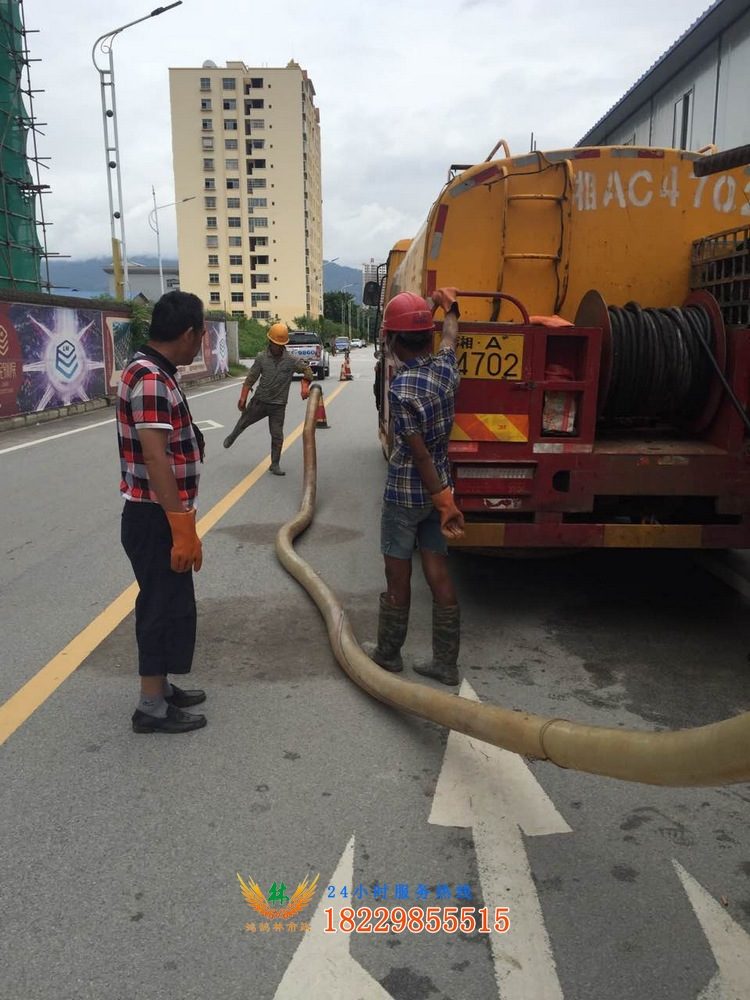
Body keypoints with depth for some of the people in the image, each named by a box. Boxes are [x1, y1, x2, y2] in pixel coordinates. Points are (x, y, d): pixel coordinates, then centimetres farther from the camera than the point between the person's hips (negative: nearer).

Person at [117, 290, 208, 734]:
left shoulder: (158, 374, 12)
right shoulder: (150, 380, -21)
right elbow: (155, 460, -27)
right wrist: (183, 529, -27)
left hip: (162, 517, 10)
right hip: (155, 520, -10)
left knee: (166, 604, 19)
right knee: (166, 607, 0)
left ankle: (160, 687, 33)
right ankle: (152, 708, 13)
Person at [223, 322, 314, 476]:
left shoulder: (292, 360, -8)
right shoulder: (262, 358, -5)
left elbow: (307, 370, -4)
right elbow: (251, 379, -2)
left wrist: (305, 386, -22)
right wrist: (243, 398, -6)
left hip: (278, 405, -1)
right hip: (260, 400, 1)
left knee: (277, 436, 1)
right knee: (243, 421, 18)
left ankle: (275, 465, 15)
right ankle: (232, 436, 51)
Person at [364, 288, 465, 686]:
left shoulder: (401, 389, -23)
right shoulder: (446, 367, -2)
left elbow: (420, 454, -21)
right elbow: (450, 336, 23)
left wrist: (444, 501, -17)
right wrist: (448, 306, 40)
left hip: (404, 493, -7)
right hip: (437, 488, 7)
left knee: (397, 576, 8)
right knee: (438, 573, 10)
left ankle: (387, 653, 26)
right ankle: (445, 663, 17)